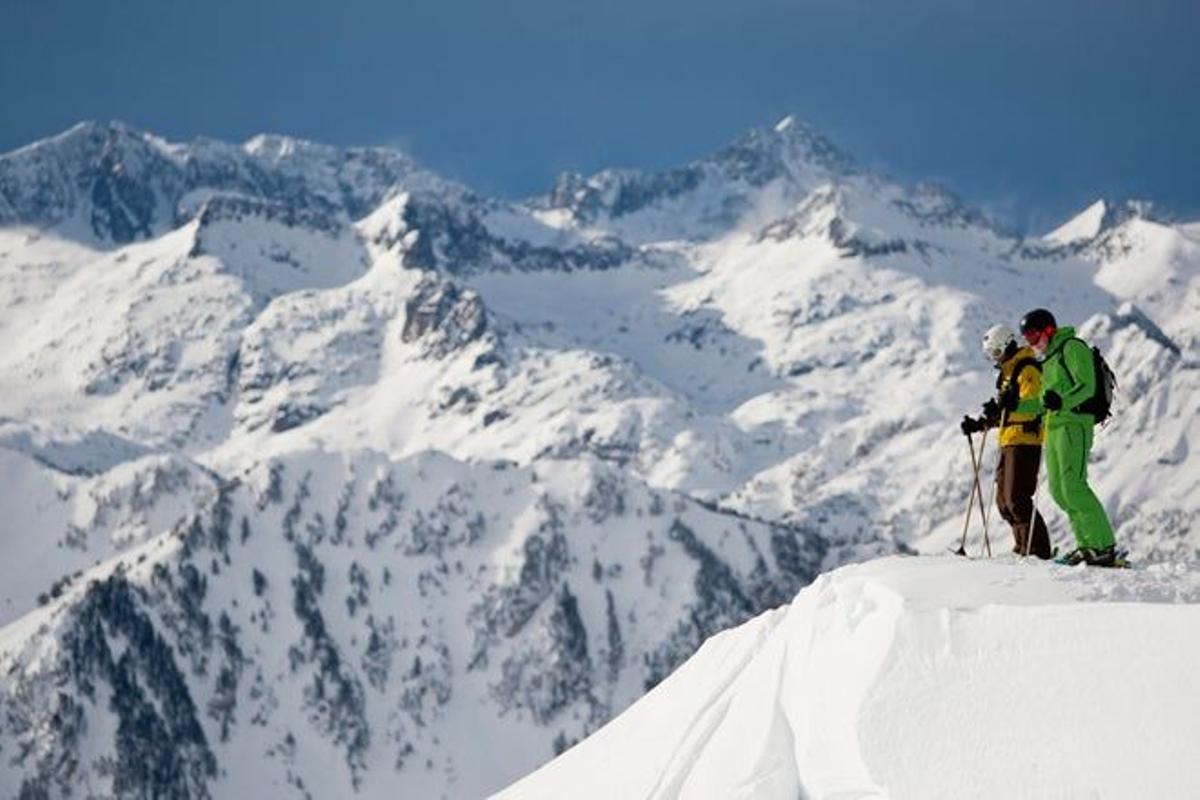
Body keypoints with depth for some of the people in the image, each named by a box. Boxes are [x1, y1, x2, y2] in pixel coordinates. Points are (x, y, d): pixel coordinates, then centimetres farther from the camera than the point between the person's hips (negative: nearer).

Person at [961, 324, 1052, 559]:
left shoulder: (1028, 370, -10)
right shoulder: (1007, 373, 21)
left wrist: (1006, 406, -37)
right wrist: (980, 424, 20)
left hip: (1025, 441, -10)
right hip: (1009, 442, 10)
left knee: (1016, 498, -14)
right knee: (1004, 499, 10)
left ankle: (1038, 550, -13)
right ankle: (1023, 547, 14)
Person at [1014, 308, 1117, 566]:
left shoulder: (1072, 348, -4)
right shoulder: (1050, 358, 25)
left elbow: (1087, 387, -15)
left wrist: (1062, 401, -32)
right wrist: (1016, 406, 21)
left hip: (1074, 423, -10)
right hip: (1053, 427, 10)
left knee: (1073, 486, -17)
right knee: (1058, 489, 3)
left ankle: (1104, 546, -18)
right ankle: (1087, 544, 3)